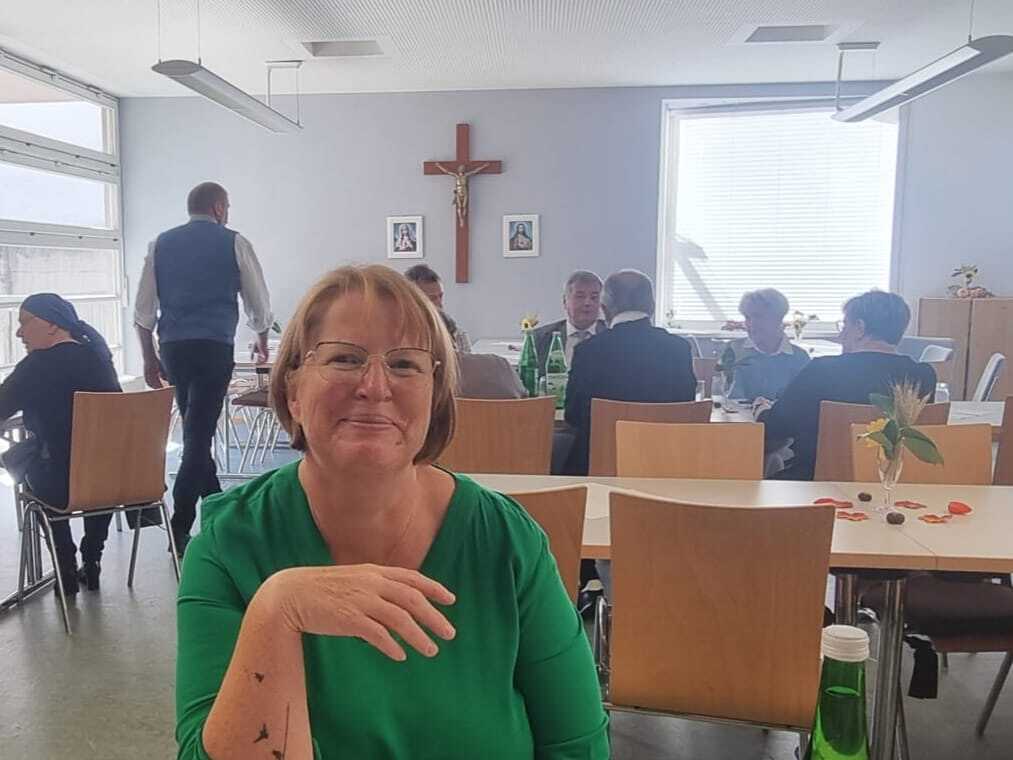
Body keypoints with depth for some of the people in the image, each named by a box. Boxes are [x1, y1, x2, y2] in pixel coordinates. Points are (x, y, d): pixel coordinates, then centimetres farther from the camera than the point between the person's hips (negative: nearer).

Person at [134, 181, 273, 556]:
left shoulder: (161, 244, 11)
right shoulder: (234, 243, 2)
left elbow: (143, 308, 9)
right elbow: (259, 304, 9)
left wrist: (150, 358, 16)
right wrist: (262, 342, 26)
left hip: (172, 347, 5)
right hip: (214, 346, -4)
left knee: (196, 429, 17)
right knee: (199, 434, -4)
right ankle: (180, 529, -7)